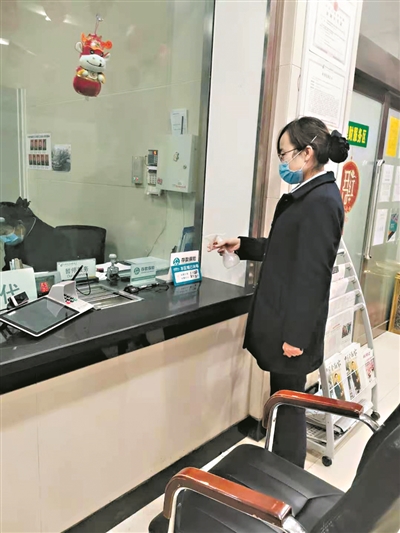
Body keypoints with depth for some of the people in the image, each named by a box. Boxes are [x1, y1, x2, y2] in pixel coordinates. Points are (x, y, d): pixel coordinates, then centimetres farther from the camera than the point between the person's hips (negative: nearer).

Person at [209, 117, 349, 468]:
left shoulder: (322, 200, -19)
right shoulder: (308, 195, 12)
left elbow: (313, 273, -21)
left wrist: (296, 334, -18)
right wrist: (242, 245, 13)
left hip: (293, 327, -9)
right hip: (283, 319, 9)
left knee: (288, 404, 6)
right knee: (282, 400, 20)